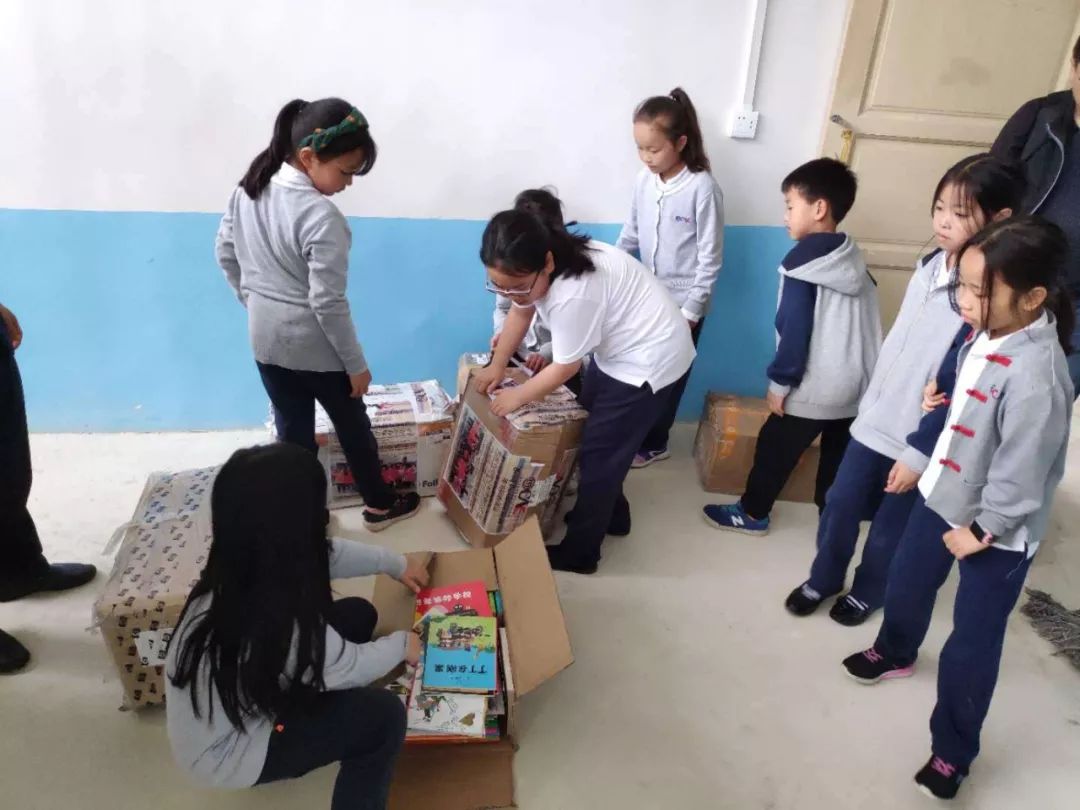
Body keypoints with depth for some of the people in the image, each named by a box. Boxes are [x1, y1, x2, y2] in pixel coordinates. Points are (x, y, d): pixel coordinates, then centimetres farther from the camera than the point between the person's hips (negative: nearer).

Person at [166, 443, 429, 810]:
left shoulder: (240, 565, -18)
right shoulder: (276, 623, -41)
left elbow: (330, 553, 3)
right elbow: (348, 666, -20)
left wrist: (397, 564, 16)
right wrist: (401, 645, 0)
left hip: (242, 696, 8)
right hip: (226, 753, -7)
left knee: (358, 614, 5)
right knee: (384, 716, -12)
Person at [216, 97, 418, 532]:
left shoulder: (248, 190, -2)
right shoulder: (322, 217, -25)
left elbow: (226, 255, 10)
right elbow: (328, 303, -23)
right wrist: (356, 364, -13)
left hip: (266, 340, 6)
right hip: (315, 346, -6)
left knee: (292, 431, 18)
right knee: (353, 426, 14)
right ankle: (380, 505, 33)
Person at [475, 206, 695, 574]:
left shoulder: (574, 294, -36)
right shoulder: (537, 268, -11)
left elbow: (566, 367, -22)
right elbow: (521, 313, 8)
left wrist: (517, 396, -9)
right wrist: (497, 365, 4)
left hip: (648, 358, -9)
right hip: (617, 349, 9)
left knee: (598, 453, -2)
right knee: (590, 434, 20)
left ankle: (578, 553, 13)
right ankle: (611, 514, 39)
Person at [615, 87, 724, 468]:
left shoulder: (703, 189, -20)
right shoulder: (644, 181, -3)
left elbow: (710, 258, -16)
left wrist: (690, 311, -15)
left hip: (682, 304, -5)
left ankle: (652, 443, 28)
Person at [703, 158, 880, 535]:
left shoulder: (802, 261, -14)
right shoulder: (855, 261, 7)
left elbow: (794, 329, -17)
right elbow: (864, 325, 13)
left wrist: (780, 381, -9)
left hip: (812, 389, -6)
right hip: (856, 386, 7)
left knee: (774, 451, 10)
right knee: (838, 457, 18)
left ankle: (752, 513, 22)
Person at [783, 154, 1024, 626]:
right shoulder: (929, 267, 1)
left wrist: (921, 455, -18)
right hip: (874, 423, 6)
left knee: (888, 531, 13)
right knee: (839, 507, 15)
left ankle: (868, 592, 40)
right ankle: (823, 579, 38)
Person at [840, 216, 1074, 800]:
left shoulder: (1035, 375, -32)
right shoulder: (985, 335, -6)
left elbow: (1021, 471, -26)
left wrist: (981, 529, -17)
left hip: (997, 532, -8)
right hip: (941, 494, 8)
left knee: (970, 646, 5)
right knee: (905, 583, 27)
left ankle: (953, 752, 26)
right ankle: (895, 651, 57)